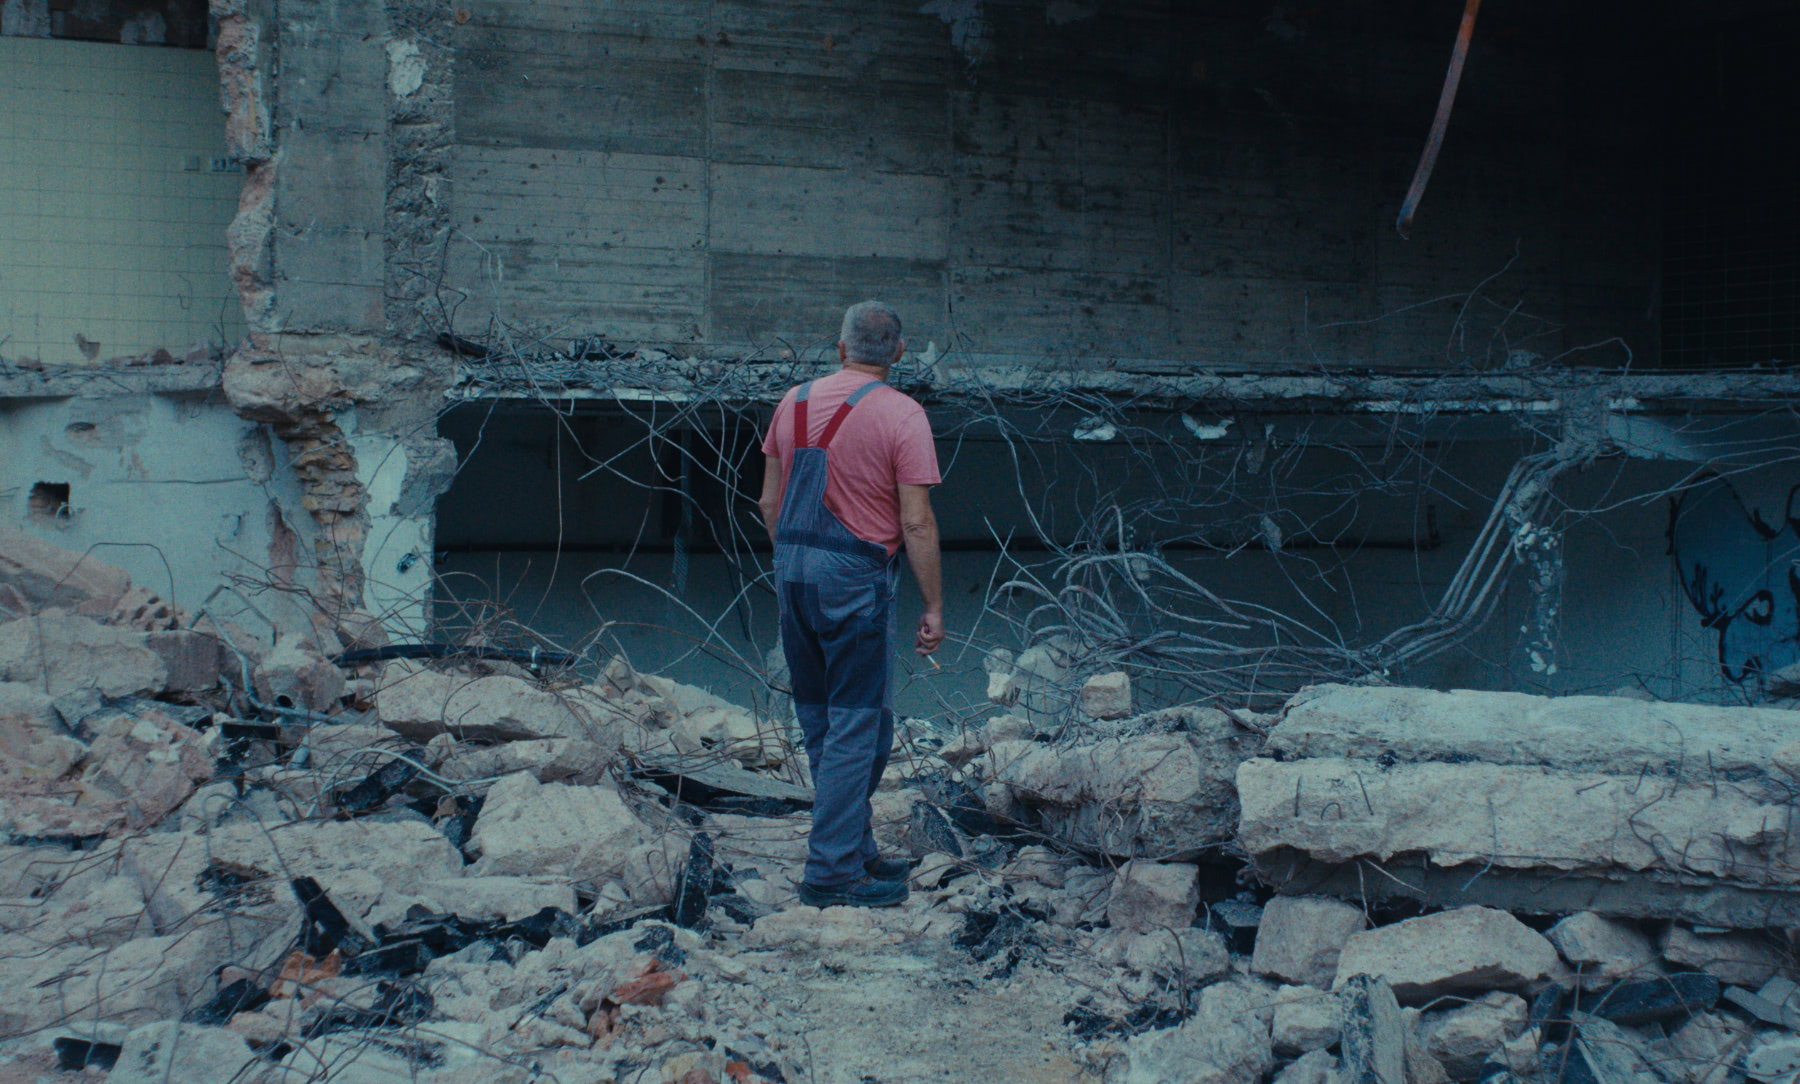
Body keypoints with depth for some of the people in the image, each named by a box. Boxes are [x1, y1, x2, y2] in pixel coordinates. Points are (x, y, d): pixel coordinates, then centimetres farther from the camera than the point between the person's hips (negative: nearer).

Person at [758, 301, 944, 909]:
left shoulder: (795, 402, 8)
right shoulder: (902, 415, -10)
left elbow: (770, 503, 11)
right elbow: (916, 524, -13)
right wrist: (933, 608, -7)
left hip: (793, 569, 7)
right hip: (856, 580, -6)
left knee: (821, 722, 15)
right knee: (858, 723, 0)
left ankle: (854, 852, 26)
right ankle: (833, 872, 1)